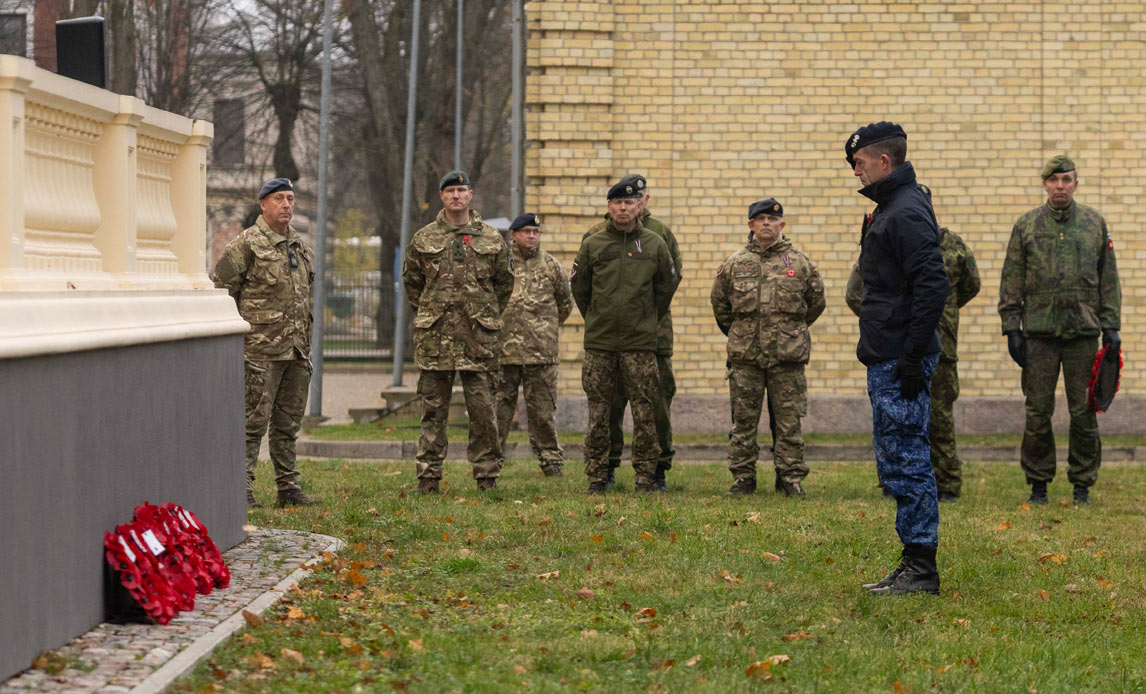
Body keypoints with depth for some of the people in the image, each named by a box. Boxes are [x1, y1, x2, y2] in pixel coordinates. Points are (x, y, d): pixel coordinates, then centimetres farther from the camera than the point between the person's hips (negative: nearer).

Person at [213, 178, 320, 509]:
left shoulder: (301, 247, 16)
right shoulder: (246, 245, -7)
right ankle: (242, 489, -4)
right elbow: (219, 289, -7)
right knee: (253, 421, -7)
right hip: (261, 350, -7)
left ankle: (288, 488, 17)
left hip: (296, 349, 7)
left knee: (289, 423, 11)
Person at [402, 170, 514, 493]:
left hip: (478, 337, 0)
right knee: (433, 409, 2)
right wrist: (428, 315, 12)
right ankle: (428, 476, 7)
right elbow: (411, 281, 17)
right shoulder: (423, 239, 7)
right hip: (434, 336, 0)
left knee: (482, 409, -1)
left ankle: (487, 476, 6)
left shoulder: (492, 239, 7)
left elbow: (504, 282, 17)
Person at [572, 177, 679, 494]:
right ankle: (597, 476, 9)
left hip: (641, 342, 0)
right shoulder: (592, 245, 3)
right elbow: (579, 287, 14)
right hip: (599, 343, 0)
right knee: (598, 414, 2)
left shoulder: (654, 245, 3)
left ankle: (645, 476, 7)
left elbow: (666, 286, 14)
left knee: (644, 412, 0)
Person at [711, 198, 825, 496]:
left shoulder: (799, 262, 4)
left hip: (787, 357, -1)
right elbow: (720, 304, 18)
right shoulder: (734, 264, 6)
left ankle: (790, 476, 9)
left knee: (788, 420, 2)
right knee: (743, 419, 5)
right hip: (745, 355, 1)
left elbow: (816, 301, 15)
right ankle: (743, 477, 12)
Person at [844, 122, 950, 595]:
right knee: (895, 463, 13)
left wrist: (913, 356, -23)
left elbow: (932, 288, -23)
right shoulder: (888, 209, 18)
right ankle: (913, 564, 18)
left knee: (907, 461, -7)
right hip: (886, 361, 11)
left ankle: (921, 569, -4)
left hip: (901, 363, -11)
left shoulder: (907, 214, -16)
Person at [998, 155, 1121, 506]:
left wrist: (1111, 327, 3)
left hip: (1083, 332, 0)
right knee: (1038, 412, 1)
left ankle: (1083, 484, 11)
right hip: (1039, 332, 0)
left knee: (1084, 412, 3)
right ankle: (1038, 484, 11)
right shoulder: (1026, 226, 5)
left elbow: (1109, 280, 9)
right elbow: (1011, 282, 5)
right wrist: (1012, 328, -1)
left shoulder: (1095, 223, 7)